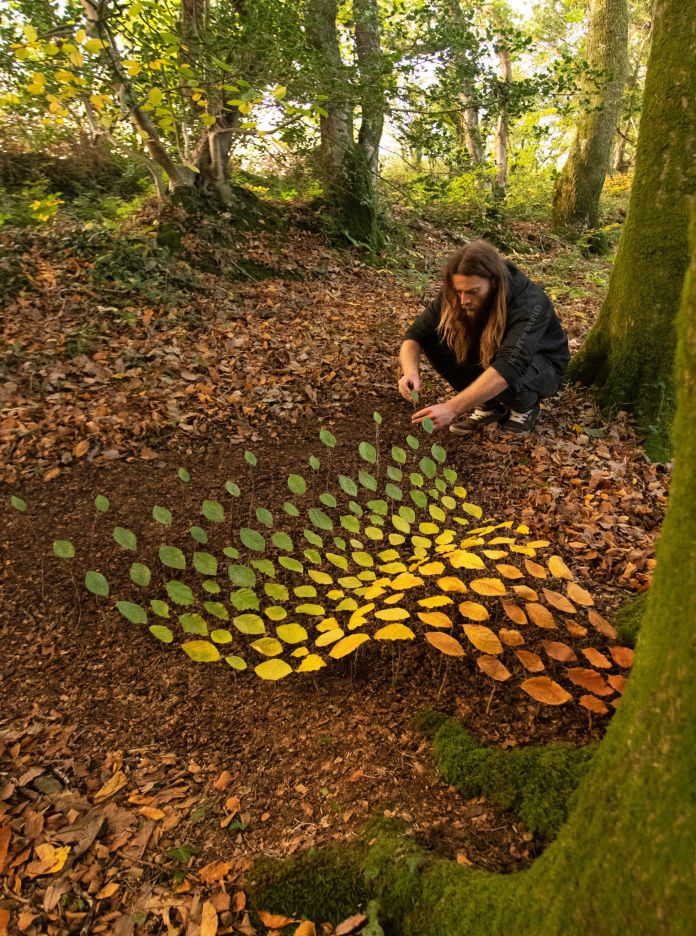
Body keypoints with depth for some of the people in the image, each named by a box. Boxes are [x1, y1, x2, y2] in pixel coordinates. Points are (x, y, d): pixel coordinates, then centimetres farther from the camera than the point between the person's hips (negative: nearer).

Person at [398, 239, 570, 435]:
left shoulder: (529, 304, -36)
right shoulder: (453, 297, -21)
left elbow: (509, 369, -48)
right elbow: (415, 336, -18)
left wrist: (452, 408, -56)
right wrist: (411, 373, -41)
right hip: (486, 360, 5)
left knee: (510, 379, -40)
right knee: (435, 339, -20)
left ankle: (525, 408, -3)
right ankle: (487, 406, -2)